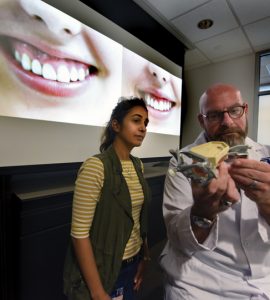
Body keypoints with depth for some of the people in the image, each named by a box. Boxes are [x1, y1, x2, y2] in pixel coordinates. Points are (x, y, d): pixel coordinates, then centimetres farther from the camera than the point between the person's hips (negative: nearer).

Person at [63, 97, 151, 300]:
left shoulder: (137, 165, -1)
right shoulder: (95, 167, -23)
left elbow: (139, 218, 6)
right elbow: (79, 233, -21)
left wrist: (144, 256, 8)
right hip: (104, 269, -7)